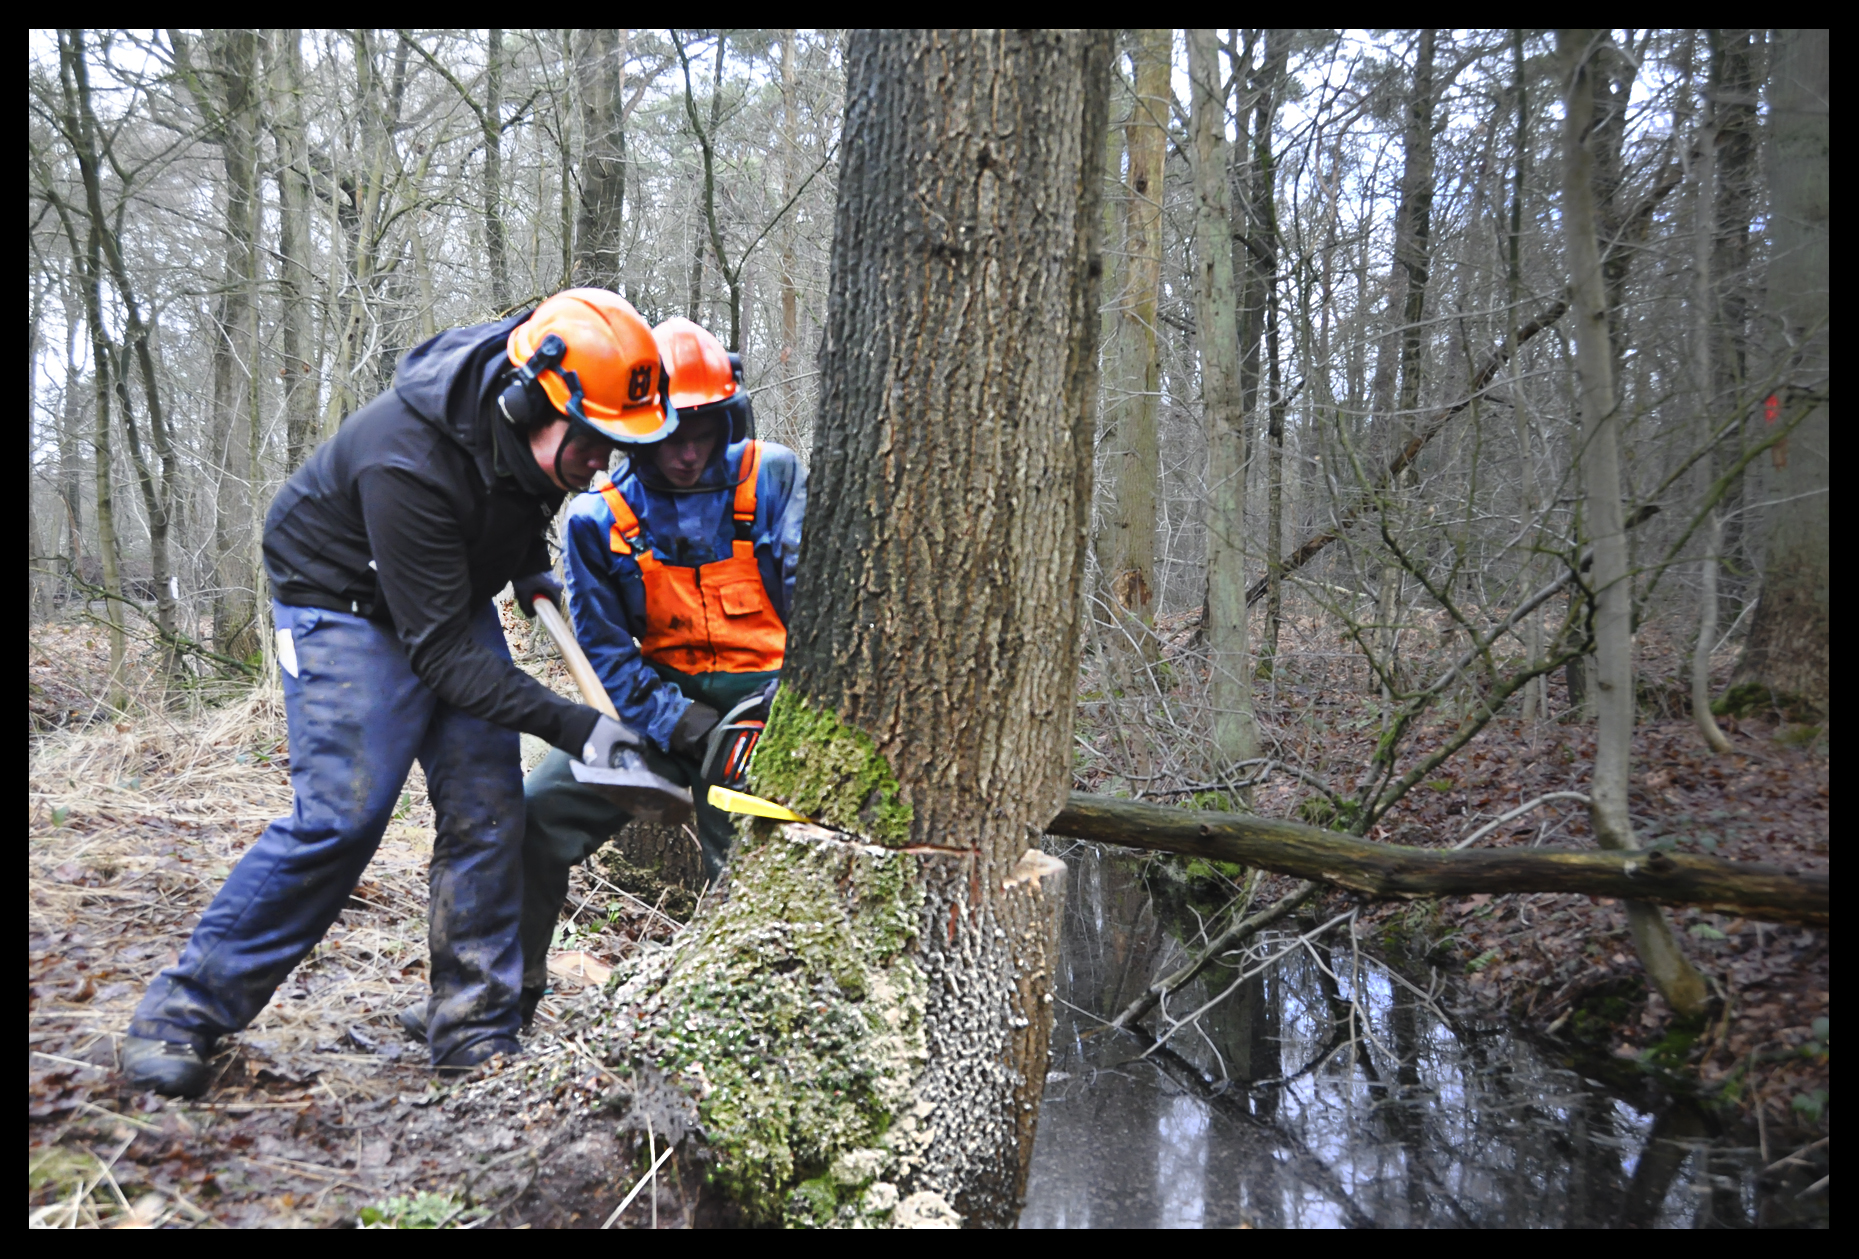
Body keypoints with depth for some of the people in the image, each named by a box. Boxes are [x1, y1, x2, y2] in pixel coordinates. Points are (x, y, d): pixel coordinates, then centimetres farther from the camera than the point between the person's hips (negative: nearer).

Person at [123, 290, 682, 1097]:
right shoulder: (410, 463, -38)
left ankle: (477, 1035, 4)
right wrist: (568, 725, -37)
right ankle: (184, 1011, 1)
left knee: (488, 810, -4)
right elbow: (441, 653, -34)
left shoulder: (535, 428, -16)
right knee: (339, 816, -16)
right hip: (346, 602, -6)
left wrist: (531, 565, 2)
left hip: (453, 595, 7)